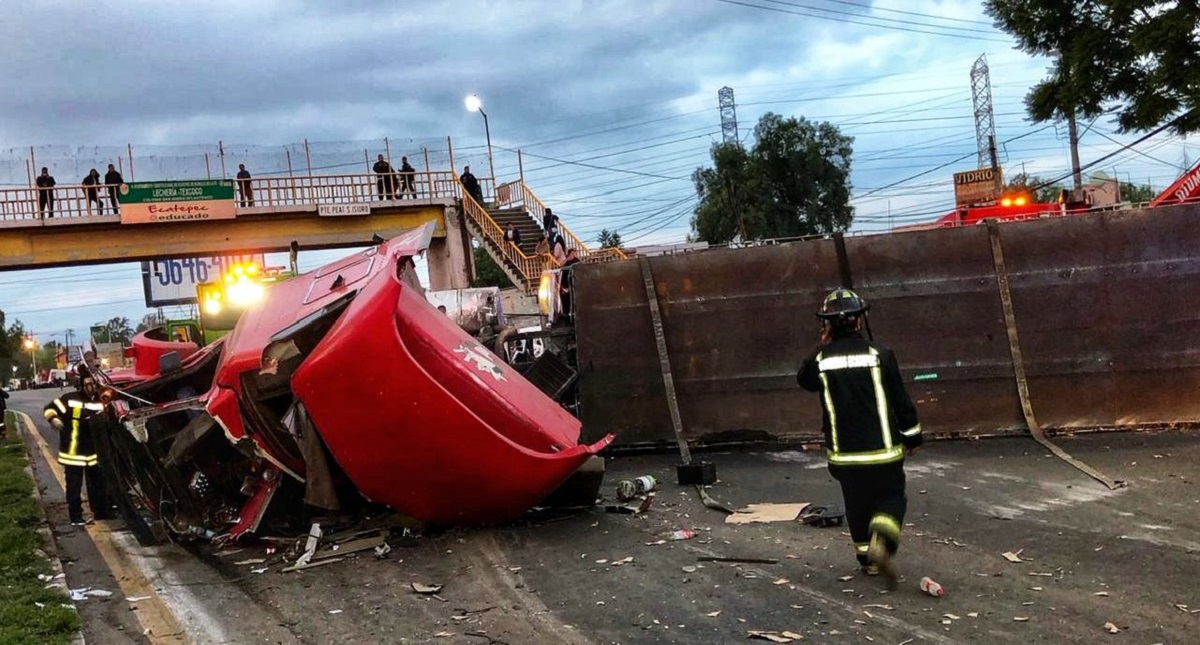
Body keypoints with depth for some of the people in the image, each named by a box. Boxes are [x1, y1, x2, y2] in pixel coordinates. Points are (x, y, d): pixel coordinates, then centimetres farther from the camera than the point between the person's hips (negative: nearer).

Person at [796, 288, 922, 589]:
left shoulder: (820, 359, -7)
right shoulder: (879, 354, -10)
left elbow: (804, 381, 18)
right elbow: (901, 400, -3)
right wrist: (912, 437, 9)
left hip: (844, 453, 2)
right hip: (883, 450, -2)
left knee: (857, 504, 20)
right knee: (891, 498, 13)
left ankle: (868, 559, 25)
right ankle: (882, 541, -13)